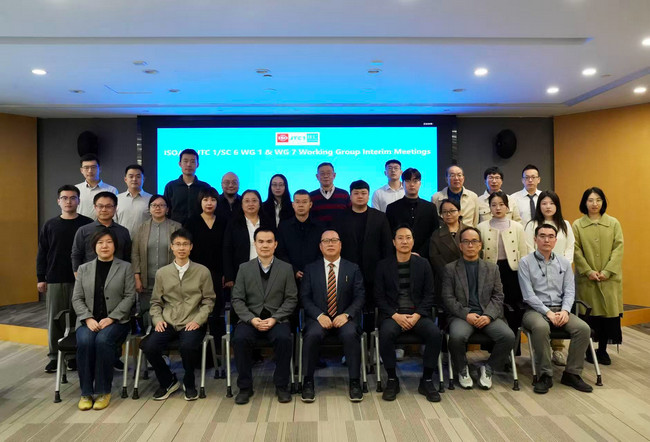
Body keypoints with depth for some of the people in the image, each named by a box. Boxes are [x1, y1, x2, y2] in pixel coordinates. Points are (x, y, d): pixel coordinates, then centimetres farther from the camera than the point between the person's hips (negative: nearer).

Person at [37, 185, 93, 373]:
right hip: (55, 281, 2)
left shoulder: (88, 224, 1)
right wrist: (41, 278, 3)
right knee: (55, 320, 6)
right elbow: (42, 254, 8)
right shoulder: (50, 225, 7)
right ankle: (54, 357, 18)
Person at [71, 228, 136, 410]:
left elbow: (129, 296, -1)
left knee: (103, 340, -32)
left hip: (115, 321, -2)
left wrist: (111, 318, -13)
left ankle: (103, 391, -16)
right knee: (84, 341, -29)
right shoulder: (84, 269, 15)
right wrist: (88, 319, -9)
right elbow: (77, 298, 8)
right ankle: (86, 392, -14)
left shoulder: (125, 267, 7)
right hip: (88, 321, 2)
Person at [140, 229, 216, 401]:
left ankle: (189, 383, 1)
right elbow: (155, 302, 15)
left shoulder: (202, 271, 3)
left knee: (188, 346, -33)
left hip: (192, 324, -2)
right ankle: (168, 381, 7)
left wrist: (198, 320, -9)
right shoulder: (162, 273, 9)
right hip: (168, 323, 3)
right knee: (149, 346, -24)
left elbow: (208, 300, 4)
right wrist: (158, 319, -3)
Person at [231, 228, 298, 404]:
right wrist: (252, 319, -13)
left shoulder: (286, 268, 6)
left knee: (284, 338, -31)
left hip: (277, 319, -1)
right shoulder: (244, 268, 7)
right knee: (239, 338, -29)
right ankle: (245, 386, -9)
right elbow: (237, 299, 3)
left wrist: (274, 319, -12)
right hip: (250, 319, 1)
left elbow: (291, 299, 2)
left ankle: (281, 386, -10)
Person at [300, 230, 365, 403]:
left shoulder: (353, 269, 10)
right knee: (312, 335, -32)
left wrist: (346, 315, -14)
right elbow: (305, 297, 3)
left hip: (344, 317, 0)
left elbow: (359, 297, 3)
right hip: (318, 317, 0)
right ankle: (308, 382, -15)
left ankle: (355, 382, -17)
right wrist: (319, 315, -14)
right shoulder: (311, 269, 10)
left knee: (350, 334, -32)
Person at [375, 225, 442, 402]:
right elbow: (379, 297, 2)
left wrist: (417, 315, -10)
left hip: (418, 313, 1)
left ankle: (426, 380, -7)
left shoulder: (423, 264, 8)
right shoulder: (383, 265, 5)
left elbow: (429, 295, 6)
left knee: (435, 333, -27)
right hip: (392, 314, -1)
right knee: (386, 333, -33)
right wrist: (395, 316, -12)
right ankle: (392, 380, -12)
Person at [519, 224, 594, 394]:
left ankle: (572, 373, -5)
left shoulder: (564, 262, 12)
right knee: (541, 328, -36)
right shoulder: (525, 262, -1)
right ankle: (545, 375, -19)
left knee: (584, 328, -23)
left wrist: (565, 311, -12)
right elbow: (528, 294, -8)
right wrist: (547, 312, -17)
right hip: (535, 309, -4)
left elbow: (569, 290, 6)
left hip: (560, 309, 4)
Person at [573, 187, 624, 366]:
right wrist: (588, 271, -12)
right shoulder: (577, 225, 2)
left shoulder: (613, 223, 4)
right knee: (589, 314, 3)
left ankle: (603, 350, 16)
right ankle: (588, 350, 16)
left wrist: (607, 271, -11)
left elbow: (618, 249, -1)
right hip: (586, 278, -1)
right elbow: (576, 251, -2)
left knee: (608, 312, 2)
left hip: (609, 278, 1)